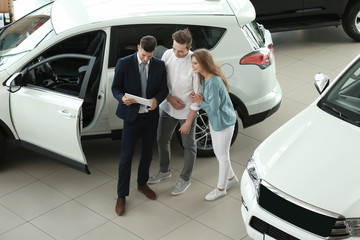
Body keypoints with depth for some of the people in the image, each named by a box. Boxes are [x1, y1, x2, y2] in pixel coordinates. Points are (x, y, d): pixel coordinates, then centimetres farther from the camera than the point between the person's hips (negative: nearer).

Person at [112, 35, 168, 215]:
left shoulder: (159, 65, -2)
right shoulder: (124, 63, -11)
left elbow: (164, 89, 3)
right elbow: (115, 87, -5)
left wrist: (156, 99, -20)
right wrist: (122, 98, -28)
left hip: (151, 116, 4)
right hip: (132, 116, -3)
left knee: (147, 153, 17)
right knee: (126, 157, 0)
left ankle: (142, 184, 40)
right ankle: (121, 196, 11)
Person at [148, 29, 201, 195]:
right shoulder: (168, 54, -12)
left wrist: (188, 121, -17)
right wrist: (170, 99, -13)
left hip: (187, 112, -5)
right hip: (168, 108, 5)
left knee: (189, 146, 13)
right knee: (162, 140, 20)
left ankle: (185, 179, 32)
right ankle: (164, 171, 45)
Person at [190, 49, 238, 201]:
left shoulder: (214, 83, -31)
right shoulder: (205, 78, -2)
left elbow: (213, 109, -27)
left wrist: (200, 102, -12)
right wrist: (199, 98, -10)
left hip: (223, 122, -9)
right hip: (214, 120, 9)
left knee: (222, 155, 8)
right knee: (217, 152, 23)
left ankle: (221, 188, 25)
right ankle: (231, 178, 44)